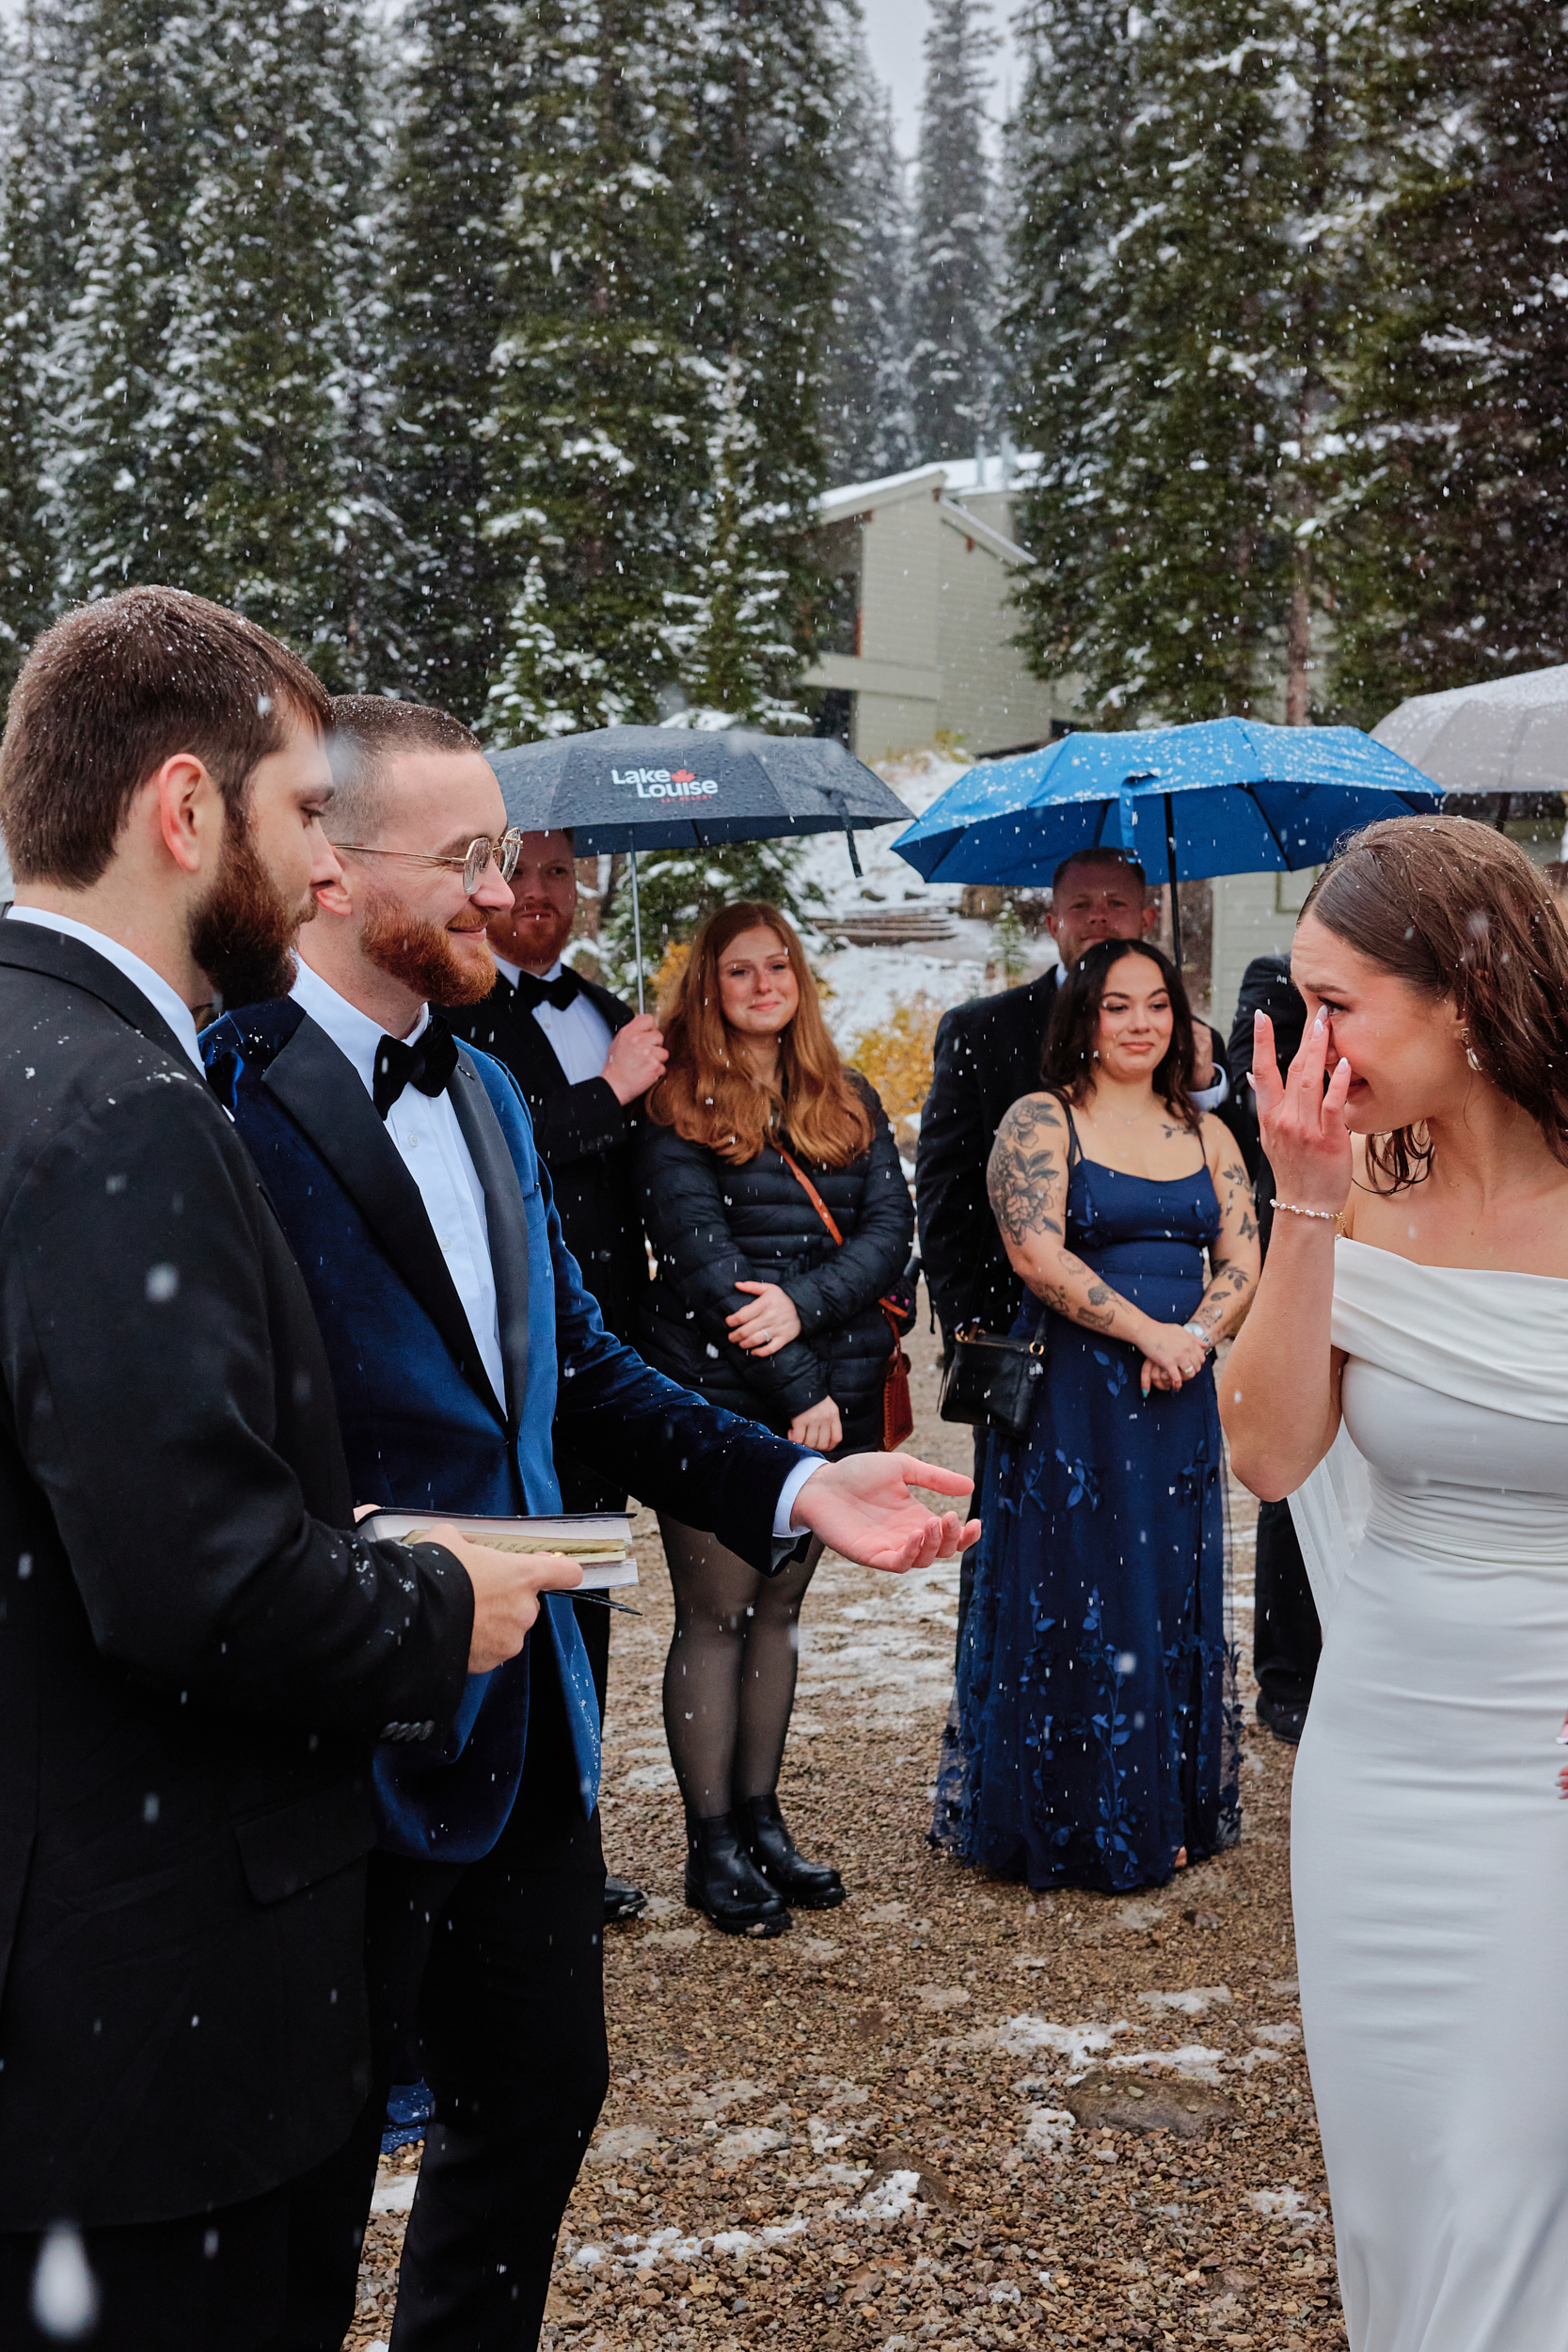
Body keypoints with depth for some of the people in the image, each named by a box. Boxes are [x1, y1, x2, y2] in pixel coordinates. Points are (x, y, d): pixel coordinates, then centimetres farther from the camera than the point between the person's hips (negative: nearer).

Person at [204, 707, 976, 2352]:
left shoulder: (487, 1093, 13)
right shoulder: (228, 1092, -16)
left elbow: (578, 1363, 15)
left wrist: (789, 1483, 4)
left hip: (524, 1707, 8)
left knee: (541, 2094, 21)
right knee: (315, 2162, 9)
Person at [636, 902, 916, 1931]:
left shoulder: (849, 1101, 12)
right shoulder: (677, 1105, -2)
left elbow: (891, 1230, 3)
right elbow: (700, 1258, -10)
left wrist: (803, 1301, -15)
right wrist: (798, 1386, -15)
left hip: (835, 1391, 4)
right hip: (717, 1391, -4)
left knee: (779, 1608, 12)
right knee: (716, 1613, 0)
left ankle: (763, 1819, 21)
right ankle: (712, 1844, 8)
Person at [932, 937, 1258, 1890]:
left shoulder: (1205, 1134, 12)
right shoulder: (1040, 1122, -4)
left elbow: (1243, 1263, 6)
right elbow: (1037, 1254, -15)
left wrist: (1194, 1336, -12)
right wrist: (1147, 1332, -15)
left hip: (1179, 1399, 5)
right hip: (1071, 1397, -5)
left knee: (1174, 1600, 10)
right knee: (1073, 1600, 0)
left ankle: (1165, 1812, 22)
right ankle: (1072, 1823, 12)